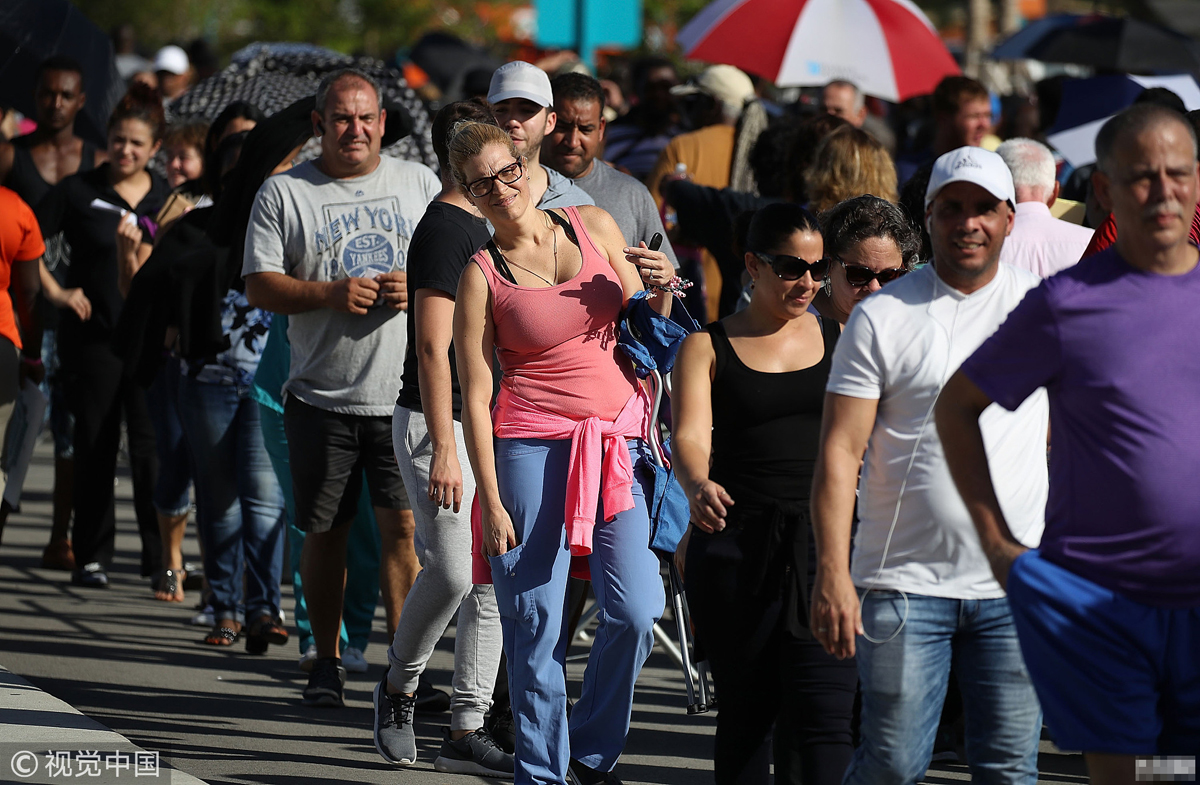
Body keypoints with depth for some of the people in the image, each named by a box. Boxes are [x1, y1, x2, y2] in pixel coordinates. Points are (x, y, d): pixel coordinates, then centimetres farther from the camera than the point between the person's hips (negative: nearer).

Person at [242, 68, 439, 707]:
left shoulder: (419, 184, 9)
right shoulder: (284, 193, 4)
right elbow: (259, 287, -2)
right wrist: (330, 294, -16)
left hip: (406, 395, 0)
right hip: (321, 397, 0)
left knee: (404, 528, -7)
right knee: (325, 532, 7)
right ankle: (326, 662, 19)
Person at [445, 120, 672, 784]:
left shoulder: (594, 228, 8)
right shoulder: (482, 275, -1)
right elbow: (475, 396, -3)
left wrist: (660, 292, -5)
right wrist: (490, 500, -9)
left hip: (620, 442, 3)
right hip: (533, 447, -3)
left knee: (636, 611, -8)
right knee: (534, 621, -4)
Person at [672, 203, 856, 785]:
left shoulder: (841, 340, 13)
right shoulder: (708, 347, 7)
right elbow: (690, 434, -6)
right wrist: (697, 485, -28)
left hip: (824, 542, 0)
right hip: (737, 547, 0)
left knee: (822, 716, -11)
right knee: (745, 711, 5)